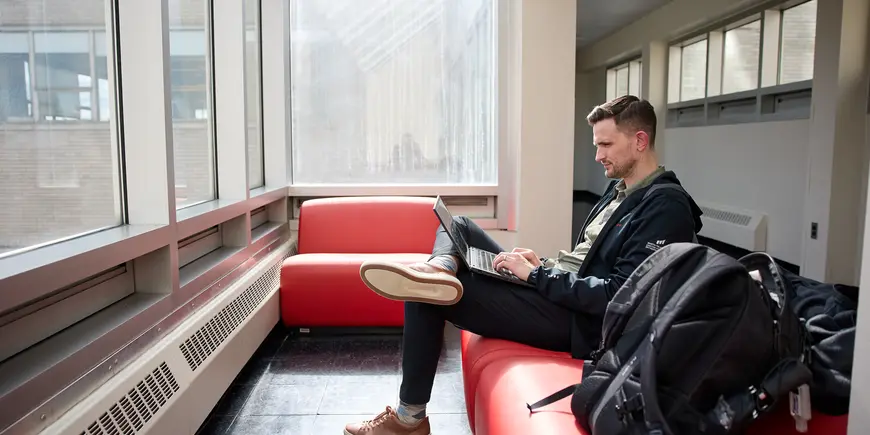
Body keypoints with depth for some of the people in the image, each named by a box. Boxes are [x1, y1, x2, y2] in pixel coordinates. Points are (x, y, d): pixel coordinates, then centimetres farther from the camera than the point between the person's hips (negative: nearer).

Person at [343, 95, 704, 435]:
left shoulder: (666, 208, -16)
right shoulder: (620, 188, 14)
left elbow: (619, 296, -23)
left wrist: (537, 275, -19)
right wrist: (544, 265, 1)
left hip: (575, 318, -10)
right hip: (557, 288, 10)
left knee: (427, 298, -14)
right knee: (457, 225, 9)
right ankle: (440, 270, -27)